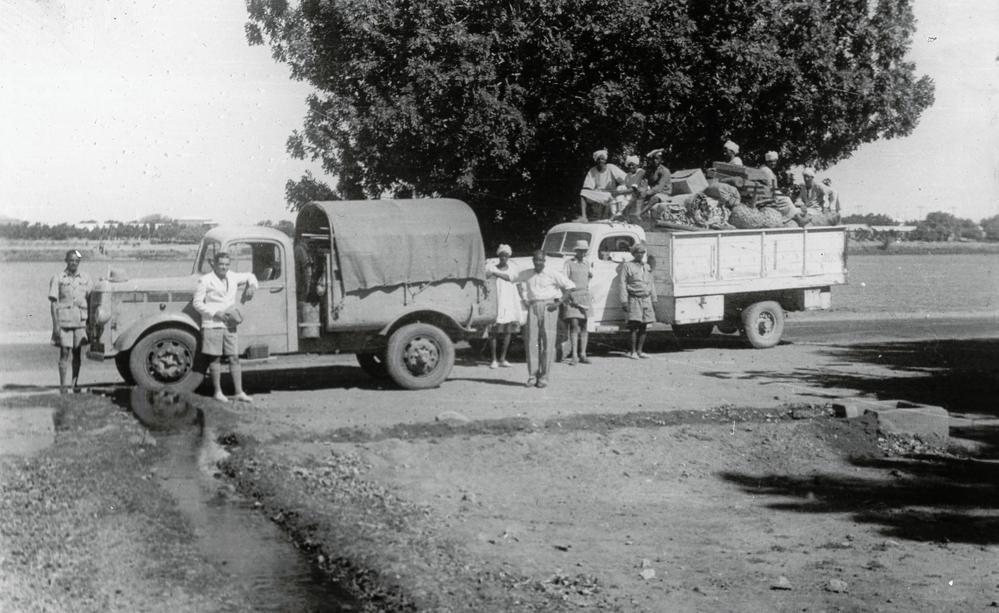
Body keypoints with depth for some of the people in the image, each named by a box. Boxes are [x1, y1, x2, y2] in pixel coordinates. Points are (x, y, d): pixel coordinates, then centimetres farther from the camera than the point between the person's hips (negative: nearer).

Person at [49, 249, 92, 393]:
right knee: (64, 353, -5)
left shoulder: (85, 279, 9)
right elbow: (53, 302, -2)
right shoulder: (58, 279, 0)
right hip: (63, 320, -3)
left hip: (80, 321, 3)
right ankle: (62, 385, -1)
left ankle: (75, 383, 15)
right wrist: (55, 324, -8)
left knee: (77, 353, 6)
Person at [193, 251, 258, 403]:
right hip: (212, 325, -5)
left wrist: (251, 285, 4)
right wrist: (216, 313, -15)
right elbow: (197, 303, -7)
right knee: (215, 359, 1)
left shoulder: (232, 277, 9)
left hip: (229, 325, 5)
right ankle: (218, 392, 10)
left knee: (234, 358, 2)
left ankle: (239, 392, 5)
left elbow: (249, 276, 26)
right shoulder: (205, 281, -6)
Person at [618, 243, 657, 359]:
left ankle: (640, 351, 14)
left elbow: (651, 285, 22)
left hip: (646, 299, 5)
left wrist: (653, 301, 16)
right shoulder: (627, 266, 0)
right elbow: (622, 284, -5)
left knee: (644, 327, 5)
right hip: (634, 299, -5)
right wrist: (624, 302, -11)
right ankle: (633, 352, -4)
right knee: (634, 326, -10)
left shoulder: (647, 267, 17)